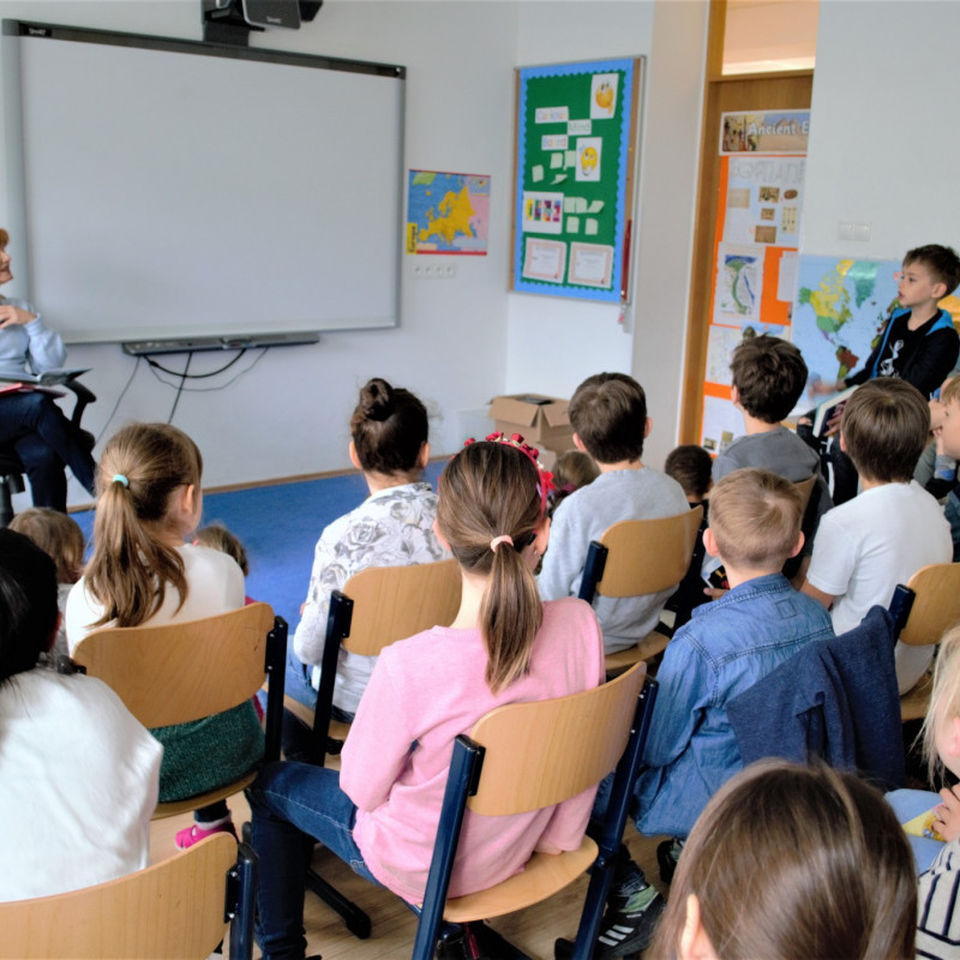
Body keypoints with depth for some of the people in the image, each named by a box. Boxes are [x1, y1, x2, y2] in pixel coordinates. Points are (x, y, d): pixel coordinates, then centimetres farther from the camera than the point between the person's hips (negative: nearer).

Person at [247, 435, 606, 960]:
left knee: (269, 781, 22)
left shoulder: (410, 666, -37)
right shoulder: (580, 625, -24)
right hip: (521, 848, 5)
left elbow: (361, 789, -19)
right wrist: (560, 836, 10)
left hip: (426, 867, -5)